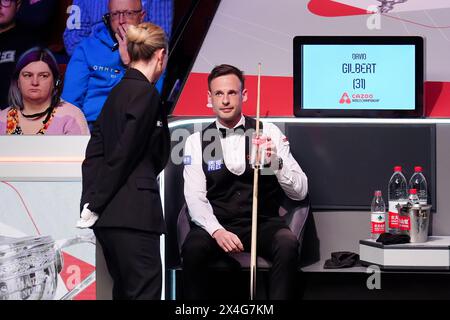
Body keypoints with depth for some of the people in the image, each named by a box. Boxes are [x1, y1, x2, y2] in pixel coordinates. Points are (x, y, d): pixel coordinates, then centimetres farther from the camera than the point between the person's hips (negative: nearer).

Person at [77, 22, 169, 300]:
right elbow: (123, 155, -14)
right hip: (133, 213, -9)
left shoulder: (119, 92, 15)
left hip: (109, 214, 9)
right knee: (145, 291, -6)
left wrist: (92, 202, 9)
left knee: (124, 290, 14)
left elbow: (95, 151, 13)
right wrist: (95, 206, -9)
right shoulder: (146, 94, -11)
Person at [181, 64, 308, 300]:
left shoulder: (269, 132, 2)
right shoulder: (196, 142, 4)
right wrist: (217, 231, -23)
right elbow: (195, 198, -5)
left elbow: (299, 192, -2)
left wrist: (277, 162, -21)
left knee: (288, 244, -32)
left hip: (263, 224, 0)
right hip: (217, 225, 0)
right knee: (193, 248, -31)